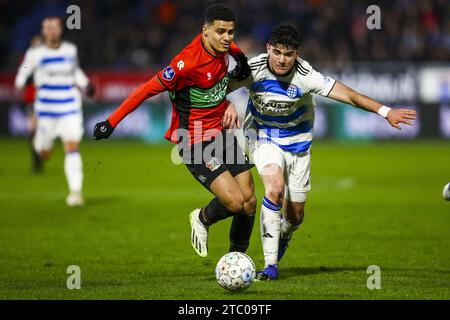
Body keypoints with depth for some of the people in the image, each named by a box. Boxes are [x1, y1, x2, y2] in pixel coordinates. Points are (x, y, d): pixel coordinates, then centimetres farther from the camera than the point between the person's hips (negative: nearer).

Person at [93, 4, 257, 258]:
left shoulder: (226, 47, -4)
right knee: (235, 202, -18)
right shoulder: (188, 62, -27)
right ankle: (203, 219, 16)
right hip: (195, 142, -7)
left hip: (222, 131, 7)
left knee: (250, 202, 3)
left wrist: (241, 62, 5)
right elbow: (150, 88, -20)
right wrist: (112, 122, -16)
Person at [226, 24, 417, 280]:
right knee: (275, 188, -29)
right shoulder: (254, 69, -22)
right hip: (263, 138, -1)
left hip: (297, 141, 1)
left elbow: (347, 94, -24)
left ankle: (282, 238, 47)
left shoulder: (305, 76, -24)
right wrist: (229, 106, -36)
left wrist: (386, 112, -28)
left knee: (295, 215, 7)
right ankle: (271, 264, -23)